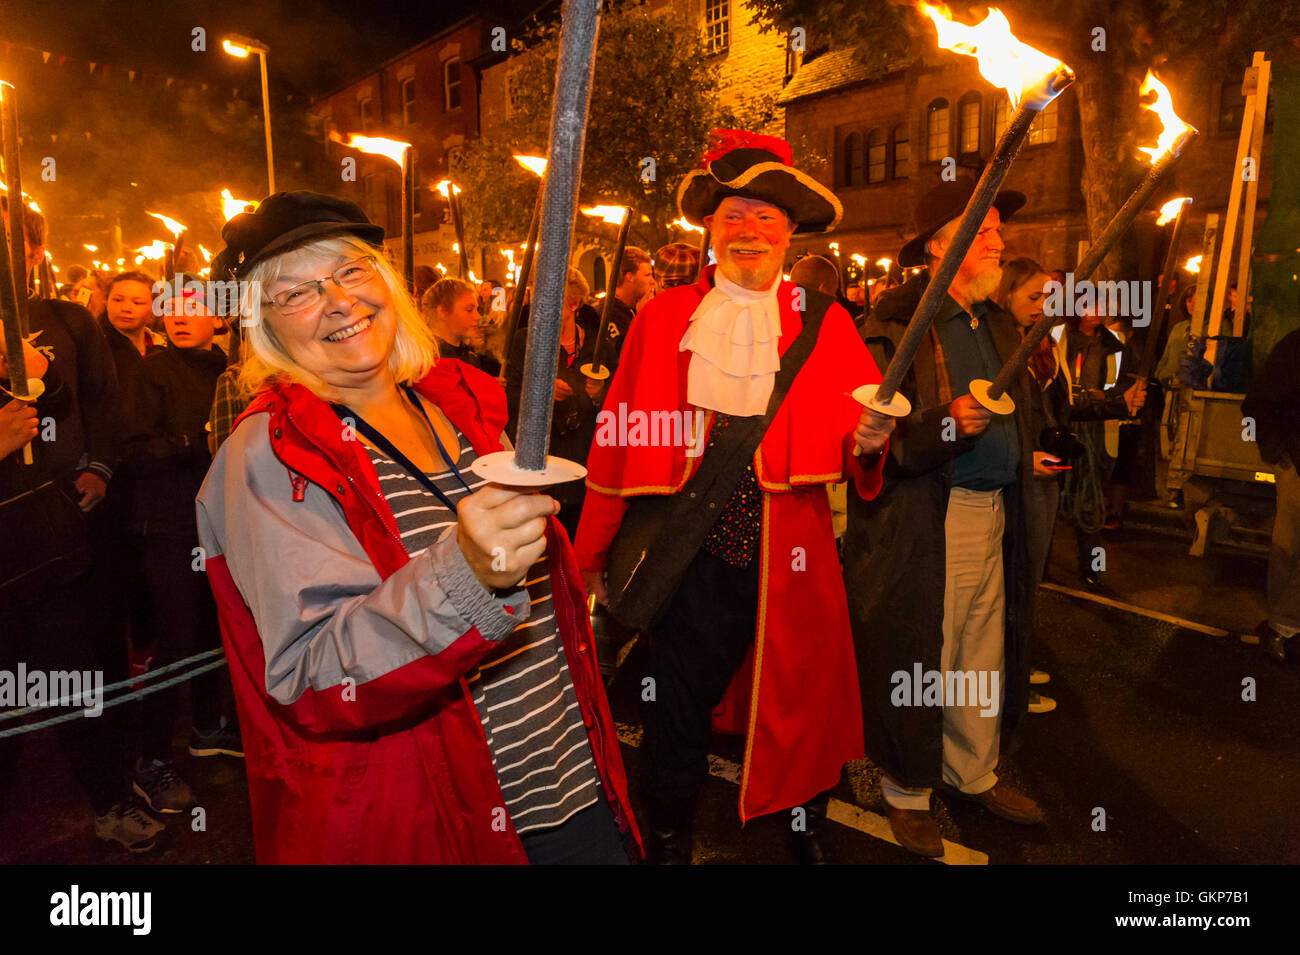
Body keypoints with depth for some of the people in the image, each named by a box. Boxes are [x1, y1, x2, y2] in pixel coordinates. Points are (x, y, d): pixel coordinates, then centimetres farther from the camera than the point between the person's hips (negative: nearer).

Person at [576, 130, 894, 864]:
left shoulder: (824, 323, 6)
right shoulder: (662, 317, 4)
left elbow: (861, 428, -1)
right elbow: (620, 438, 3)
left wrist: (869, 438, -25)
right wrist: (597, 551, 4)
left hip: (791, 557, 1)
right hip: (689, 555, 0)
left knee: (804, 707, 13)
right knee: (676, 713, 11)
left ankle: (808, 833, 42)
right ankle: (671, 844, 37)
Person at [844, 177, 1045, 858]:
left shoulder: (998, 324, 16)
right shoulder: (895, 325, -10)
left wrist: (1024, 462, 20)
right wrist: (946, 424, -29)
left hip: (993, 513, 8)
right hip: (922, 524, -7)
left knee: (983, 653, 16)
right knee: (918, 659, 3)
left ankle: (974, 772, 36)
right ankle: (907, 791, 23)